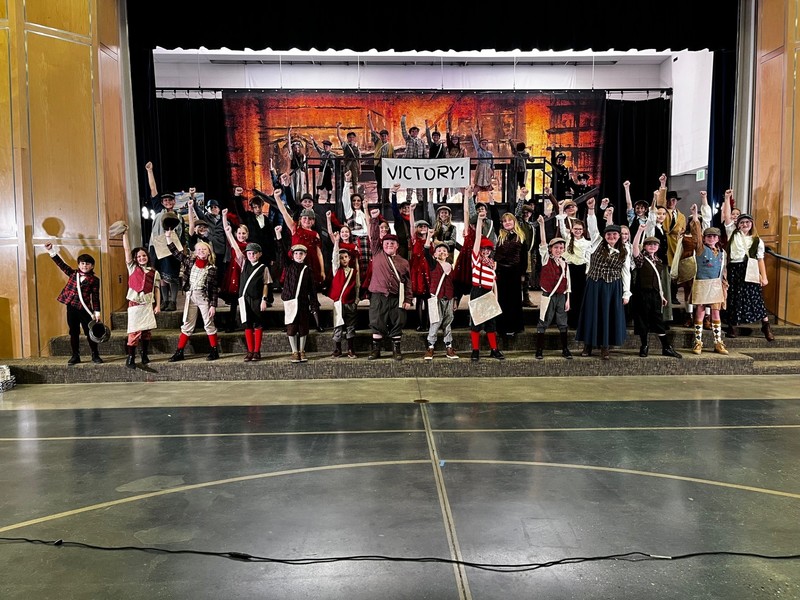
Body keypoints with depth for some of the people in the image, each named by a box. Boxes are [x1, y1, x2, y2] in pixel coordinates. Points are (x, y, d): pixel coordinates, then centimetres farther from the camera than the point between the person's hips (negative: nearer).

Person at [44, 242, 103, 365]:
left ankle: (95, 355, 11)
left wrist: (97, 312, -6)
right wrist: (51, 252, -5)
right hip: (71, 307, 3)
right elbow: (61, 264, 4)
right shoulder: (73, 273, 8)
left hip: (85, 309, -3)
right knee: (73, 333, 9)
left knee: (90, 332, 1)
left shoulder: (94, 279, -2)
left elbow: (95, 297, -3)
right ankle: (75, 356, 17)